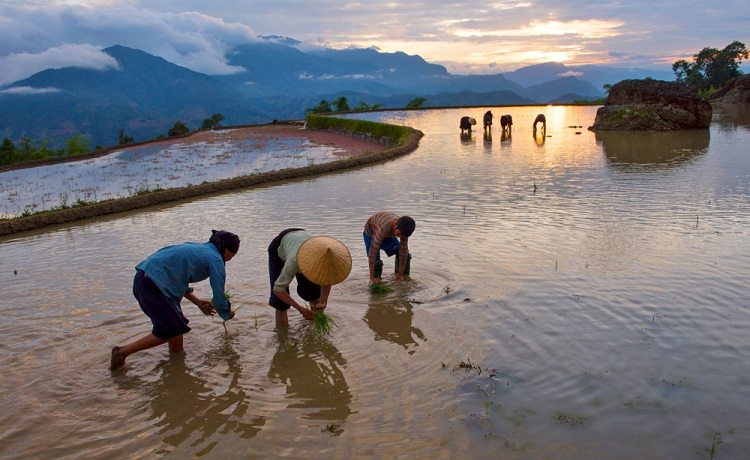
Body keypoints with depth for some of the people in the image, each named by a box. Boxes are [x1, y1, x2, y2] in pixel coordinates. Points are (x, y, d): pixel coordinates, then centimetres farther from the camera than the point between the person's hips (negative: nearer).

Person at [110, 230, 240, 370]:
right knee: (171, 330, -1)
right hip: (153, 284, -10)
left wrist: (197, 301, 25)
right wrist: (228, 313, 17)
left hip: (144, 278, 10)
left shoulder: (197, 248, 20)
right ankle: (122, 352, 4)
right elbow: (219, 298, -5)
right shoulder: (215, 259, -5)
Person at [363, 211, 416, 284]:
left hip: (388, 235, 4)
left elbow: (403, 251, -23)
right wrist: (372, 277, -42)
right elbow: (373, 251, -46)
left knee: (405, 255, -9)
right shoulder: (383, 228, -47)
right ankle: (376, 277, 10)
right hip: (371, 234, -4)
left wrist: (400, 274, -22)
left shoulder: (403, 230, -30)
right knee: (376, 261, -19)